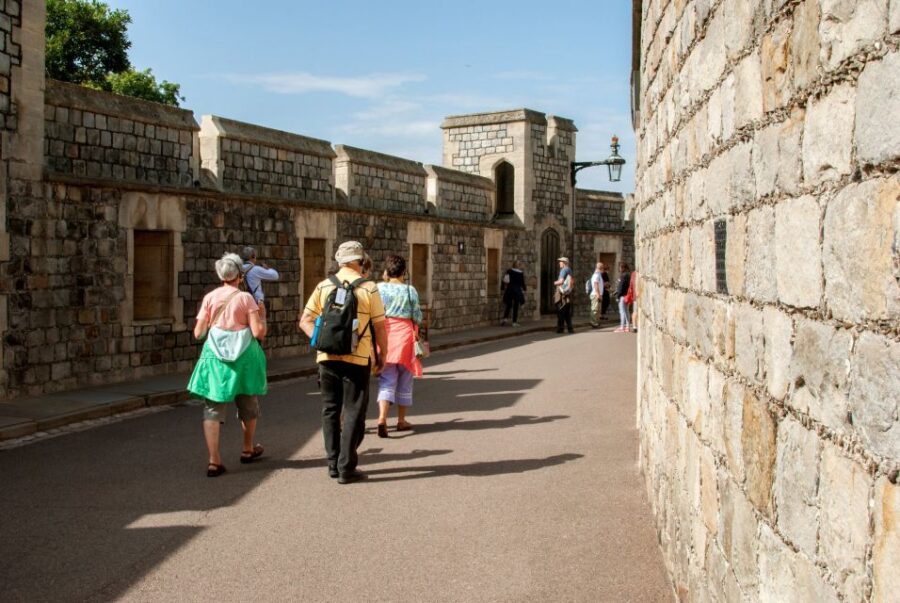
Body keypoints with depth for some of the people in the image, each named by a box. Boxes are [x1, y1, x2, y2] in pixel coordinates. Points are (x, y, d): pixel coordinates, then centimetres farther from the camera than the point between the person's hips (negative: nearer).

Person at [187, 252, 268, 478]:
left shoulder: (210, 297, 0)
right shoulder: (246, 298, -5)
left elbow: (198, 332, 1)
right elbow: (259, 332, -10)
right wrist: (262, 315, 8)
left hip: (215, 357, 1)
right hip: (243, 357, -1)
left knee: (213, 408, 2)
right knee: (248, 404, 19)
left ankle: (214, 461, -8)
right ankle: (248, 449, 37)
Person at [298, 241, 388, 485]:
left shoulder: (324, 286, 5)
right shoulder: (369, 289, -5)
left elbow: (305, 321, 1)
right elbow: (380, 327, -3)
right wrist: (382, 355, 8)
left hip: (327, 357, 3)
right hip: (357, 358, -3)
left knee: (330, 410, 14)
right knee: (353, 413, 3)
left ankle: (334, 464, 18)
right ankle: (346, 468, 2)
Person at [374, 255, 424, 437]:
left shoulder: (379, 288, -3)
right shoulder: (410, 290, -4)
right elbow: (417, 317, 0)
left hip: (384, 336, 1)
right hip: (404, 334, -1)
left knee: (386, 381, 2)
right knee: (404, 380, 14)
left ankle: (382, 417, -19)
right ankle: (401, 420, 22)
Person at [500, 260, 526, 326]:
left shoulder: (509, 271, -1)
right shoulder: (521, 273, -5)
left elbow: (505, 280, -2)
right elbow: (522, 282, 0)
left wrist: (504, 289, 5)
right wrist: (524, 290, 13)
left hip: (509, 290, 2)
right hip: (518, 290, -2)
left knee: (508, 305, 11)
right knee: (516, 306, 4)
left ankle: (505, 318, -7)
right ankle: (514, 322, 3)